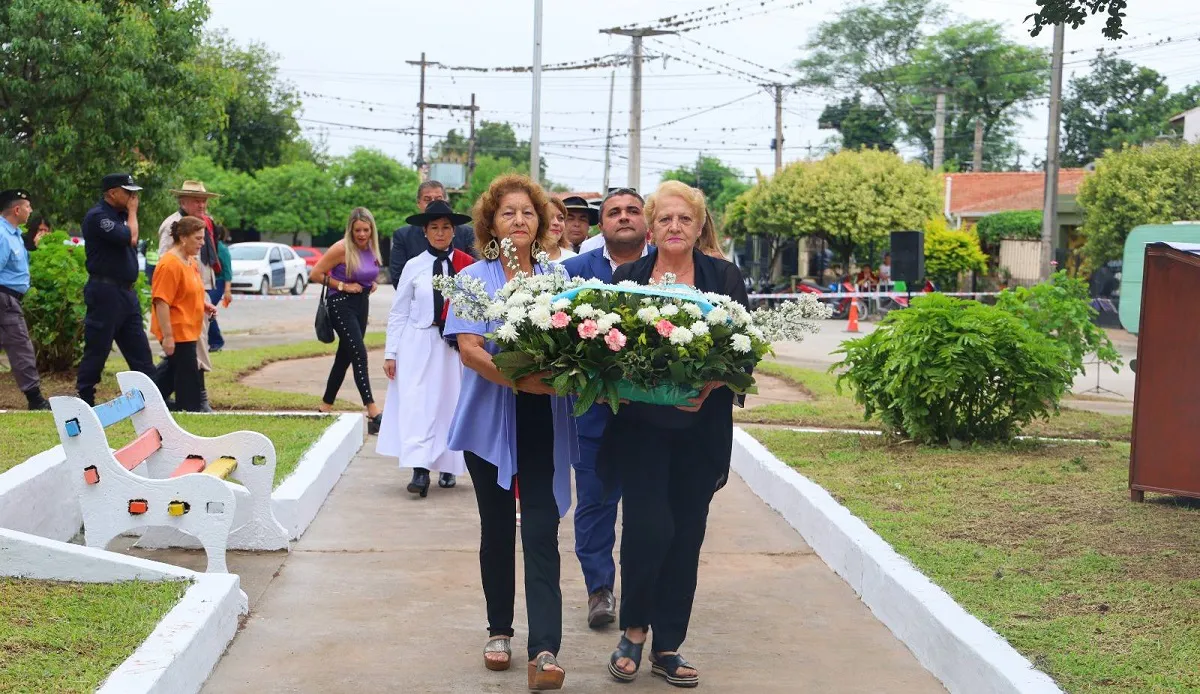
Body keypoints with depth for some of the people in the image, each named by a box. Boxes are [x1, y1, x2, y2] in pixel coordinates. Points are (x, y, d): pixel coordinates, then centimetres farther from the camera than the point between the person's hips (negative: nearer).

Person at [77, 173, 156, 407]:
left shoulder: (121, 214, 15)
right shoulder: (98, 216, -12)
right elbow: (130, 238, -21)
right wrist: (132, 212, -9)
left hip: (126, 291, 9)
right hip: (105, 291, -9)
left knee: (139, 350, 8)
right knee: (97, 350, -2)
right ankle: (84, 401, 6)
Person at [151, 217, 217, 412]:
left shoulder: (192, 261, 12)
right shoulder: (170, 264, -18)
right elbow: (161, 302, -21)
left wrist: (203, 304, 8)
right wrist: (167, 336, -24)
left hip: (188, 330, 10)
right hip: (177, 332, -10)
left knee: (174, 371, 18)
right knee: (188, 378, -5)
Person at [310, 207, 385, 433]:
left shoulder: (372, 249, 5)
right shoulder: (341, 249, -14)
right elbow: (315, 274, -13)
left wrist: (372, 284, 5)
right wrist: (343, 286, -16)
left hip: (362, 303, 7)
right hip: (342, 304, -7)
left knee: (345, 356, 12)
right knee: (359, 354, -16)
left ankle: (326, 406, 23)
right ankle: (373, 412, -21)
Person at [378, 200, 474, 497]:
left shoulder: (467, 265, 1)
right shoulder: (413, 267, 4)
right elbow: (398, 313, 7)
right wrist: (391, 353, 2)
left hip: (455, 344, 0)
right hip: (419, 344, 0)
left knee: (450, 403, 6)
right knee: (417, 404, -9)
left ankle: (448, 466, 21)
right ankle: (420, 470, -14)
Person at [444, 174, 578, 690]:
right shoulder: (475, 278, 1)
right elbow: (468, 348, -10)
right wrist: (517, 379, -24)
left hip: (545, 421, 0)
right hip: (491, 419, 0)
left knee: (542, 532, -7)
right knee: (497, 528, 12)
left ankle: (545, 649, -10)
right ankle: (499, 630, 27)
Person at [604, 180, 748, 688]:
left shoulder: (725, 278, 5)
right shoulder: (626, 276, 6)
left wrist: (713, 384, -16)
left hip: (699, 429, 1)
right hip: (640, 423, -1)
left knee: (686, 535, 6)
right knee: (649, 527, -11)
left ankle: (668, 646, 20)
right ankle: (634, 628, 14)